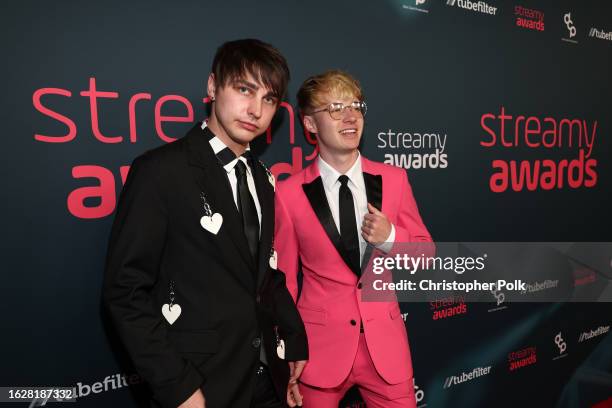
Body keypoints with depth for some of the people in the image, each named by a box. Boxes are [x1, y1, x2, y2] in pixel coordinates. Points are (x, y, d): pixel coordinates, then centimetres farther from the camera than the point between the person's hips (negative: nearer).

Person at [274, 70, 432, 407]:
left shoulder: (393, 180, -2)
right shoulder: (289, 193, -10)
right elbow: (284, 279, -3)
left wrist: (390, 237, -15)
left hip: (385, 341, 2)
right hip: (320, 343, -2)